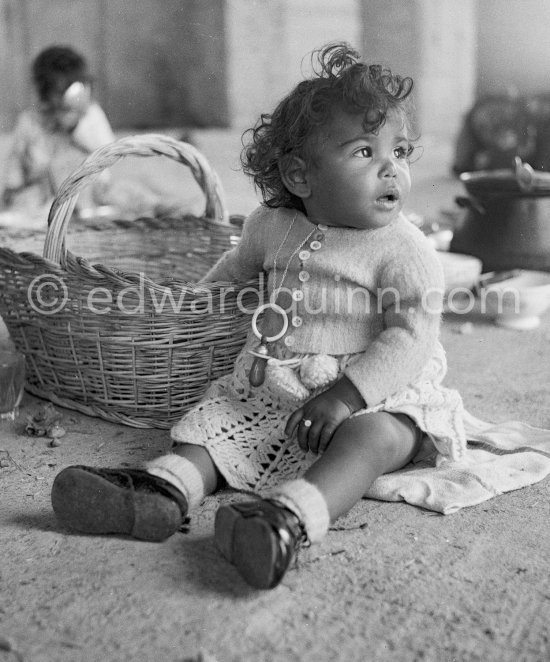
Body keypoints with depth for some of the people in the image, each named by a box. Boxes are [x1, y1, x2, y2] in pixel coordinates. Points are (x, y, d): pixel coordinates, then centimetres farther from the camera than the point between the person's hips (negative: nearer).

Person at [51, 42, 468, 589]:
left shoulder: (405, 249, -9)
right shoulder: (273, 224, 7)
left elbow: (411, 337, -18)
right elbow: (235, 267, 30)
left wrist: (345, 394, -27)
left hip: (379, 397, -5)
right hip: (273, 391, 5)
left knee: (373, 436, -34)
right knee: (217, 418, -13)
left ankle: (290, 518, -56)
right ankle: (165, 488, -36)